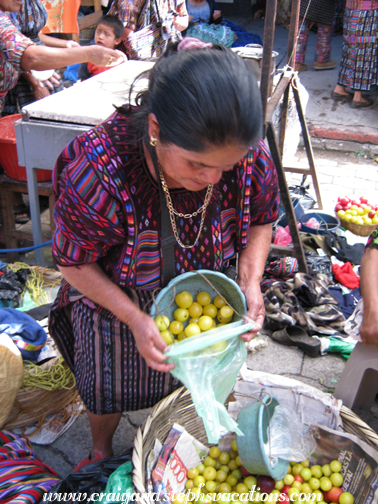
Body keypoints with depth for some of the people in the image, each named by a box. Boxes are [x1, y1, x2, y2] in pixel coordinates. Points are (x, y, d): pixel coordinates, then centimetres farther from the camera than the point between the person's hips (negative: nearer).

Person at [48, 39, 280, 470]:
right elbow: (73, 262, -23)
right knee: (110, 385, 22)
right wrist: (134, 319, -30)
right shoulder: (95, 173, -39)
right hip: (114, 299, -2)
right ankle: (101, 449, 58)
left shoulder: (249, 158, -28)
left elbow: (260, 219, -6)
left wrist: (250, 282, -22)